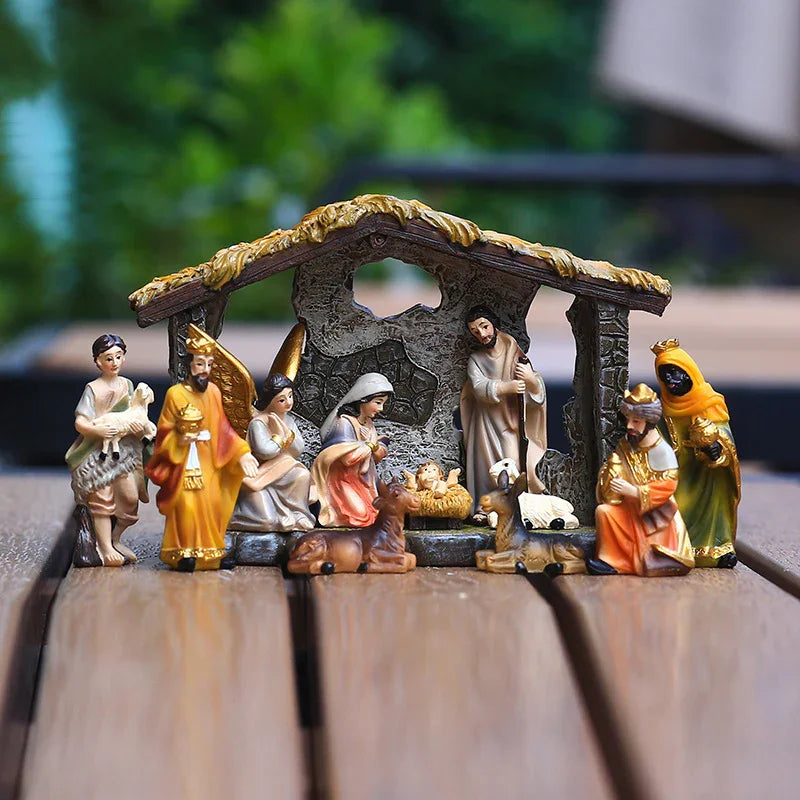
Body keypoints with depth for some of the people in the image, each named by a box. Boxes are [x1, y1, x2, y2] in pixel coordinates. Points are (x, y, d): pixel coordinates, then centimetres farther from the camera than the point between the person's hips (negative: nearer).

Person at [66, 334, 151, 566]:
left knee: (131, 496, -1)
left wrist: (139, 428, -7)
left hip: (124, 449, 5)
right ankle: (105, 548, 5)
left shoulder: (127, 385, 8)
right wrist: (97, 430, -28)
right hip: (97, 452, -5)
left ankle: (114, 539, 20)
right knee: (102, 499, -4)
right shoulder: (93, 389, -7)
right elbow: (80, 422, -11)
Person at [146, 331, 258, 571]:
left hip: (209, 461, 4)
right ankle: (185, 553, 1)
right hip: (184, 460, -4)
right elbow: (164, 431, -3)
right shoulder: (175, 394, -8)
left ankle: (212, 552, 11)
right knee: (187, 505, -10)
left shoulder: (213, 392, 4)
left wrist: (241, 453, -3)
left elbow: (223, 429, 6)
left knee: (213, 503, 1)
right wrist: (179, 441, -22)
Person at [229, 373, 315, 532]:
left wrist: (287, 432, -12)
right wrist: (280, 437, -13)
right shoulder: (258, 423, -16)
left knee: (303, 475, -25)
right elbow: (265, 451, -29)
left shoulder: (288, 420, 7)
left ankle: (295, 513, -10)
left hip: (283, 474, 7)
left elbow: (299, 450, 3)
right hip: (259, 480, -7)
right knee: (267, 521, -26)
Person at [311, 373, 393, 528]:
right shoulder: (344, 422, -18)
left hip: (361, 482, 8)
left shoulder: (369, 424, 9)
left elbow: (377, 456, 11)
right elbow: (349, 457, -29)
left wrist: (377, 446, -12)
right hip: (341, 480, -8)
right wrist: (369, 444, -11)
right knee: (360, 513, -20)